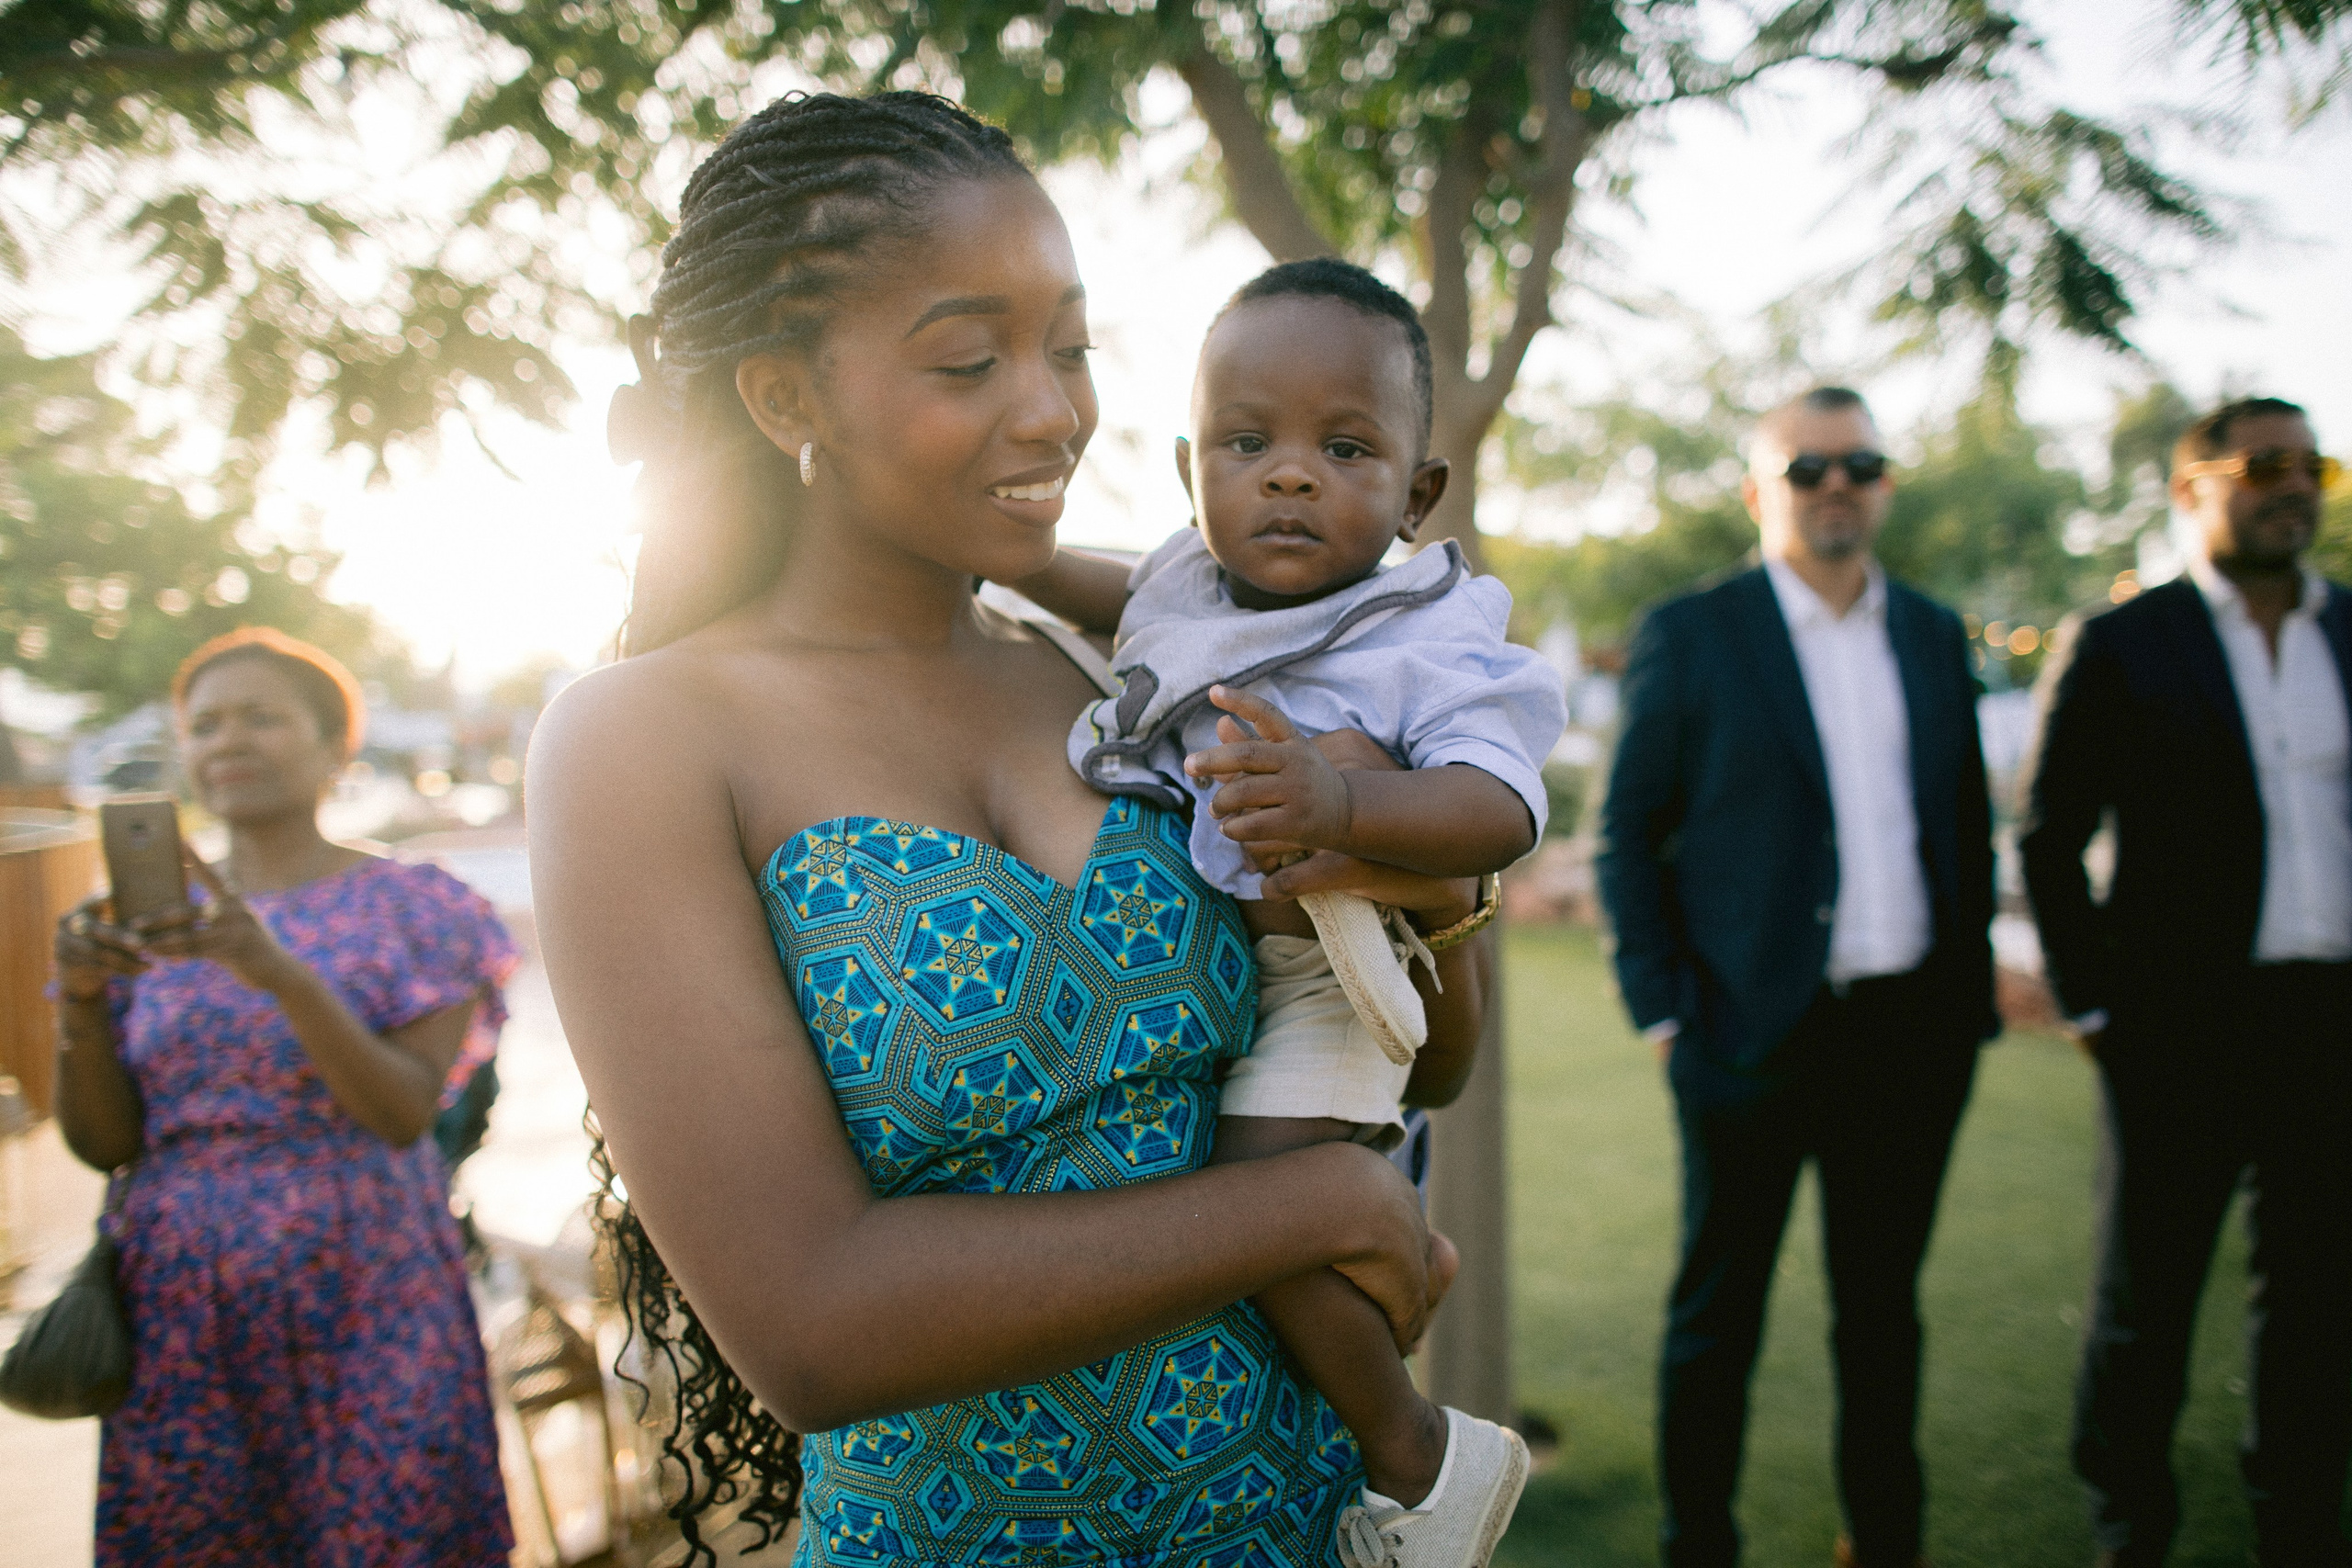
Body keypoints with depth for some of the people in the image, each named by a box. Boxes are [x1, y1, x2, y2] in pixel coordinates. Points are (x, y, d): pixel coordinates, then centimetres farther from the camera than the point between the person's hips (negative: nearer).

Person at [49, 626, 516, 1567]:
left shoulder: (414, 909, -1)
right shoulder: (144, 923, 8)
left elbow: (405, 1115, -12)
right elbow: (103, 1143, 5)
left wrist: (280, 973, -24)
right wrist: (80, 995, -12)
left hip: (357, 1301, -3)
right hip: (178, 1304, 3)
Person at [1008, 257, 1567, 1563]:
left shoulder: (1427, 644, -19)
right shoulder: (1190, 582, 0)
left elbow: (1500, 807, -32)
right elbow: (1129, 598, 25)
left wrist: (1341, 802, -47)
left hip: (1318, 965, -8)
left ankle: (1420, 1456, 5)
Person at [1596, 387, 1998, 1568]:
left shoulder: (1934, 635, 10)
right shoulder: (1690, 636, -4)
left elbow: (1967, 823, 14)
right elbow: (1627, 835, -4)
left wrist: (1970, 987, 7)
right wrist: (1663, 1008, -10)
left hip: (1914, 1029, 4)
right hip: (1759, 1031, -4)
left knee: (1883, 1303, 16)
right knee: (1718, 1311, 8)